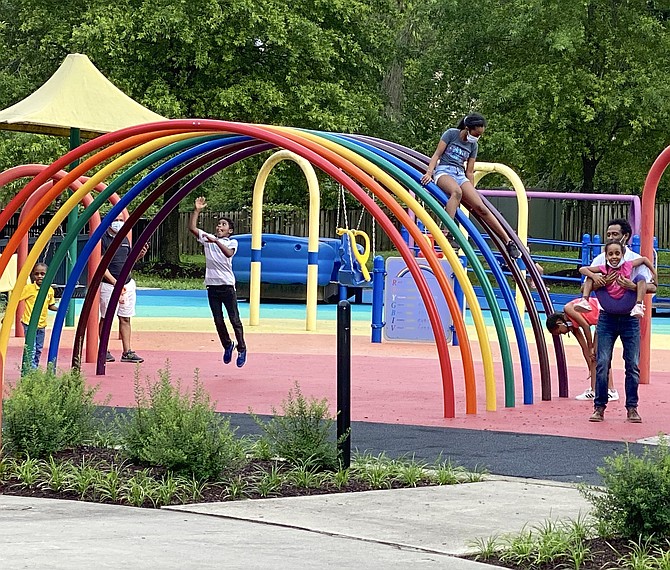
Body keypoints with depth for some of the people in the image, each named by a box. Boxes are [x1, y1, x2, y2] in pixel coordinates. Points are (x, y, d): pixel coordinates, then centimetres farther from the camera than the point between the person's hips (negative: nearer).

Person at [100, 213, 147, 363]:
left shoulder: (124, 239, 15)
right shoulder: (103, 239, -7)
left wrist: (139, 255, 2)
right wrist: (116, 283, -19)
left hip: (127, 283, 6)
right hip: (109, 284, -6)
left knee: (125, 318, 6)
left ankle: (127, 352, 7)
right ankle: (104, 351, 10)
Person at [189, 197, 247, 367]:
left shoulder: (232, 242, 1)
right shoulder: (208, 239, 10)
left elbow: (228, 253, -21)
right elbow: (192, 227, 1)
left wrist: (216, 241, -32)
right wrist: (197, 210, -4)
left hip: (227, 286, -3)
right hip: (212, 286, 3)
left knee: (234, 320, -1)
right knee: (218, 321, 7)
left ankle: (241, 349, 12)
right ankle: (227, 345, 27)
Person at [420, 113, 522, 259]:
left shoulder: (473, 145, 15)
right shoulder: (451, 134, 1)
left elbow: (469, 172, 16)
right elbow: (437, 155, -2)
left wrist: (471, 194, 11)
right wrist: (429, 172, -16)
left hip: (460, 175, 5)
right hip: (444, 171, -5)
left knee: (481, 208, -9)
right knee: (456, 192, -40)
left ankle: (508, 241, -10)